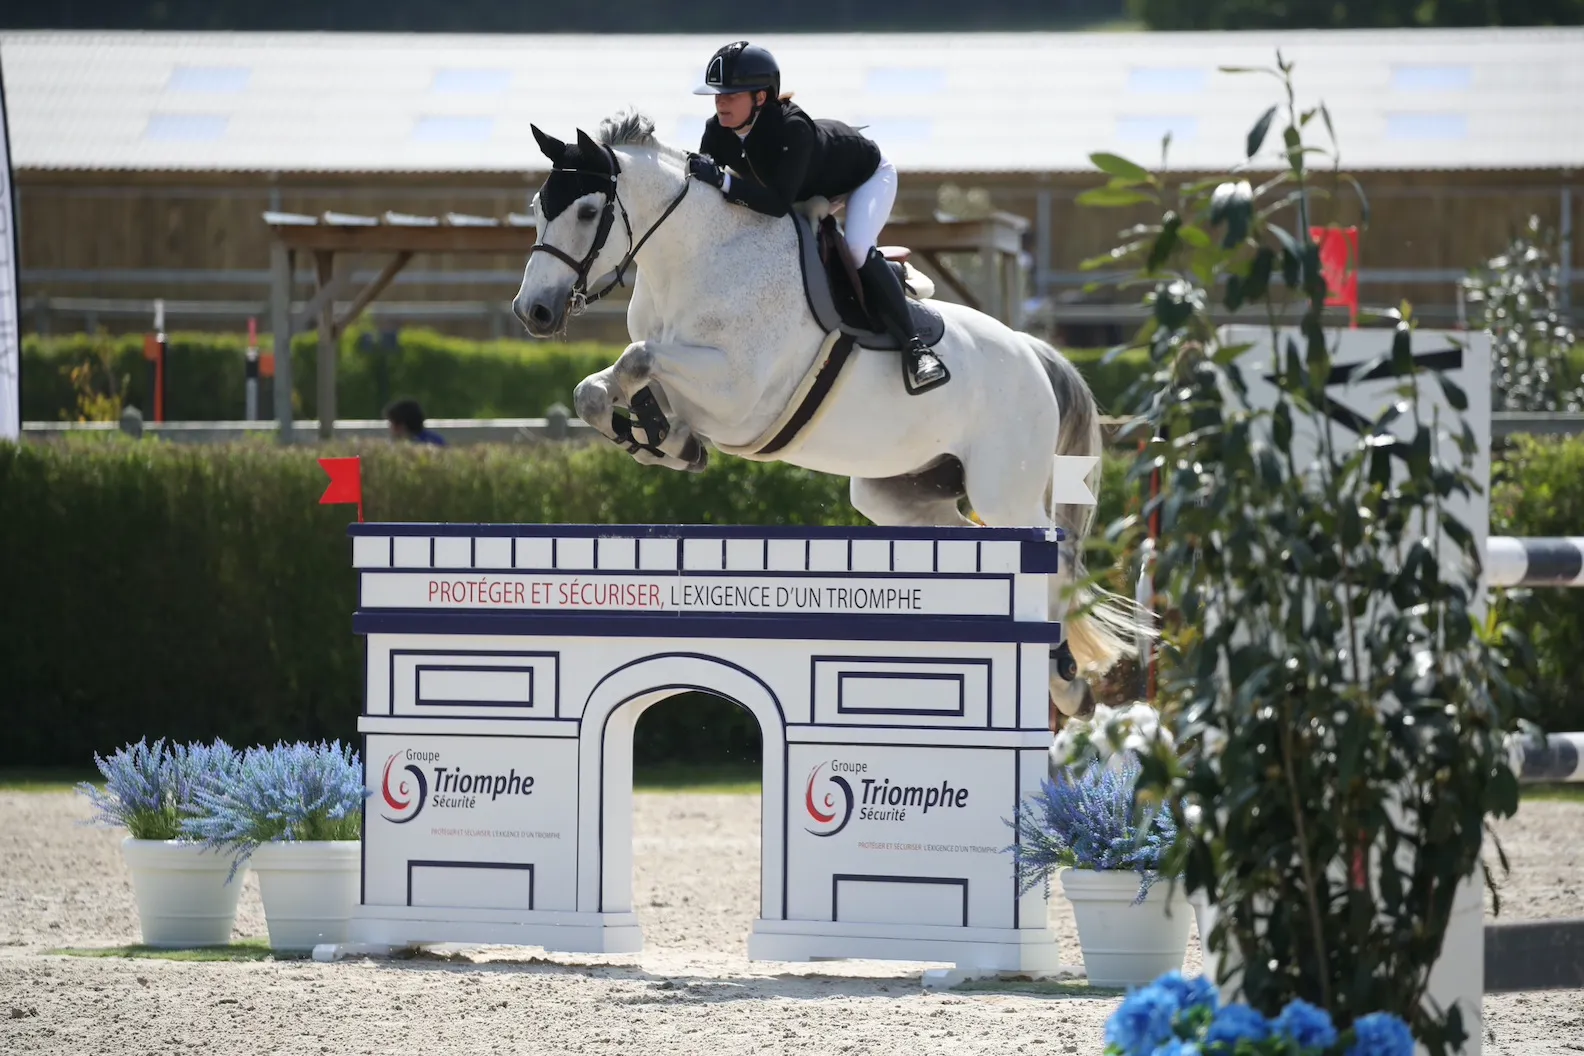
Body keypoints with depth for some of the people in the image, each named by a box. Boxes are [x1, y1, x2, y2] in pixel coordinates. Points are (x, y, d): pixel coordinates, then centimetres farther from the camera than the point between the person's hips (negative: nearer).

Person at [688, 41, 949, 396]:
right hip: (811, 191, 8)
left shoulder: (792, 129, -43)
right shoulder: (718, 132, -23)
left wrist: (723, 180, -58)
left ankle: (914, 347, -24)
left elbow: (779, 202, -51)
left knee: (856, 249, -32)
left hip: (866, 176, -8)